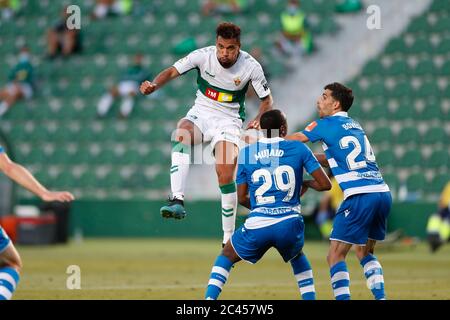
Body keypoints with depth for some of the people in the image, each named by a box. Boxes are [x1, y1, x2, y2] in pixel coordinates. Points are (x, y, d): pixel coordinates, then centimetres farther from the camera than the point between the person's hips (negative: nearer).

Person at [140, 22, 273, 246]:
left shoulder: (251, 67, -11)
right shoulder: (203, 55, -12)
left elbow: (267, 101, 0)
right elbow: (172, 72, -13)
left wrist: (258, 120, -21)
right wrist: (153, 85, -35)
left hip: (228, 120, -1)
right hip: (200, 114, 1)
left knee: (226, 176, -18)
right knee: (181, 135, -35)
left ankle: (229, 239, -2)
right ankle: (177, 200, -44)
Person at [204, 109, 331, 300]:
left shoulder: (246, 153, 9)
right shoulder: (298, 149, 6)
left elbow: (242, 198, 13)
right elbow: (325, 184, 5)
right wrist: (306, 183, 27)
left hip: (257, 225, -1)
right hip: (290, 224, 1)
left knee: (226, 256, 25)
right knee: (297, 257, 35)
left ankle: (209, 298, 7)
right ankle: (310, 298, 23)